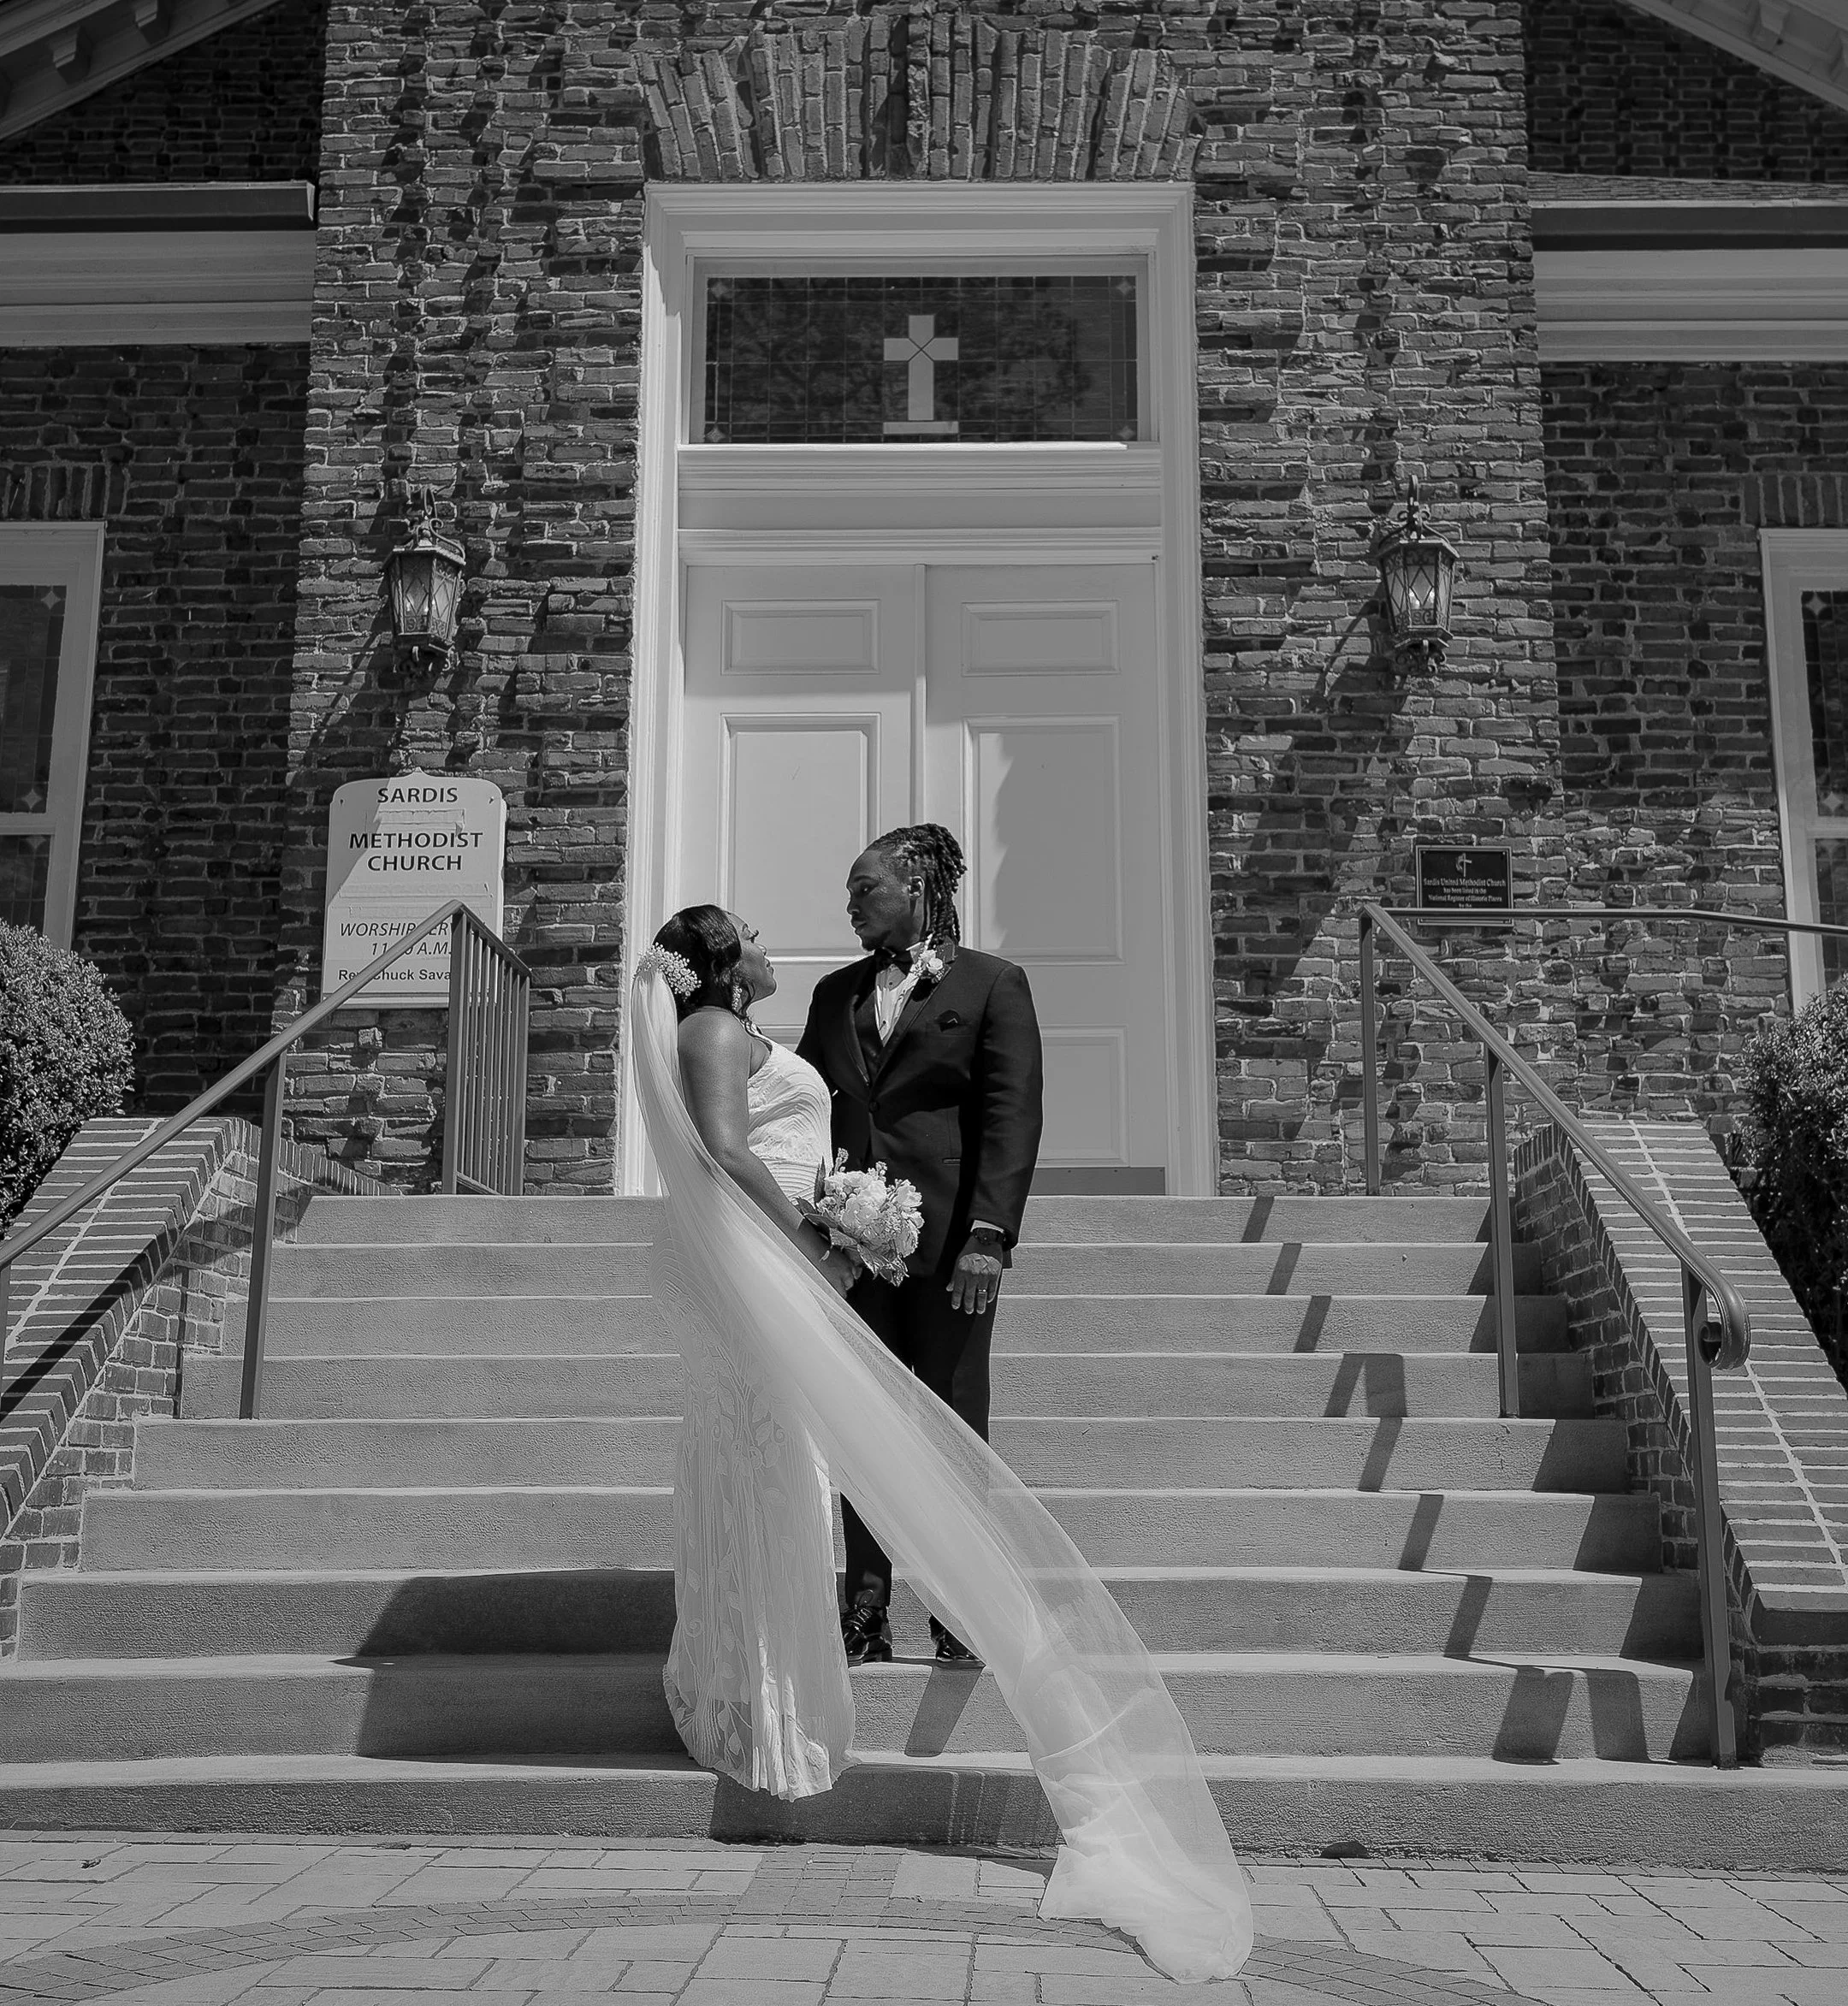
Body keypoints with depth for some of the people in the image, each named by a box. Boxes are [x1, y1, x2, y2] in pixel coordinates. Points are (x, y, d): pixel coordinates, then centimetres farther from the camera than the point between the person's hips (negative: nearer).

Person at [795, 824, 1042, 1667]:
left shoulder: (992, 984, 0)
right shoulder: (836, 992, 15)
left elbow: (1012, 1116, -7)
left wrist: (989, 1235, -17)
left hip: (948, 1242, -4)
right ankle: (866, 1612, 16)